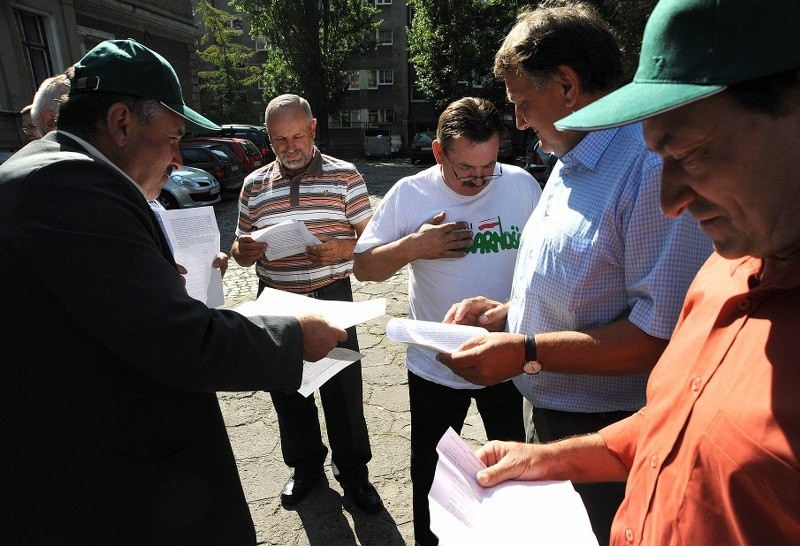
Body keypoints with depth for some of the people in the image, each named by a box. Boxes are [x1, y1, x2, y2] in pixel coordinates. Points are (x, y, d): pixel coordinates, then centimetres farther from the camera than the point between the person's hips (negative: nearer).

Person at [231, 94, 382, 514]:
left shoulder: (344, 176, -1)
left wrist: (341, 248, -22)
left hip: (331, 298, -3)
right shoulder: (254, 185, 8)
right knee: (286, 388, 15)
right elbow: (240, 251, 12)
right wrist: (244, 250, -12)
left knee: (343, 388, 5)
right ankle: (306, 466, 38)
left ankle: (353, 472, 28)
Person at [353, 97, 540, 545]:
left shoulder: (521, 184, -8)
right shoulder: (409, 194, -10)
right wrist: (413, 246, -23)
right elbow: (364, 267, -7)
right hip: (435, 368, -1)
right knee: (431, 474, 20)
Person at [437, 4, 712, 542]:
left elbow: (663, 332, -28)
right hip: (550, 418, 9)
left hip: (610, 437, -8)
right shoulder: (569, 169, 9)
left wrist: (526, 352, -26)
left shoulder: (655, 166, -24)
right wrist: (503, 313, 3)